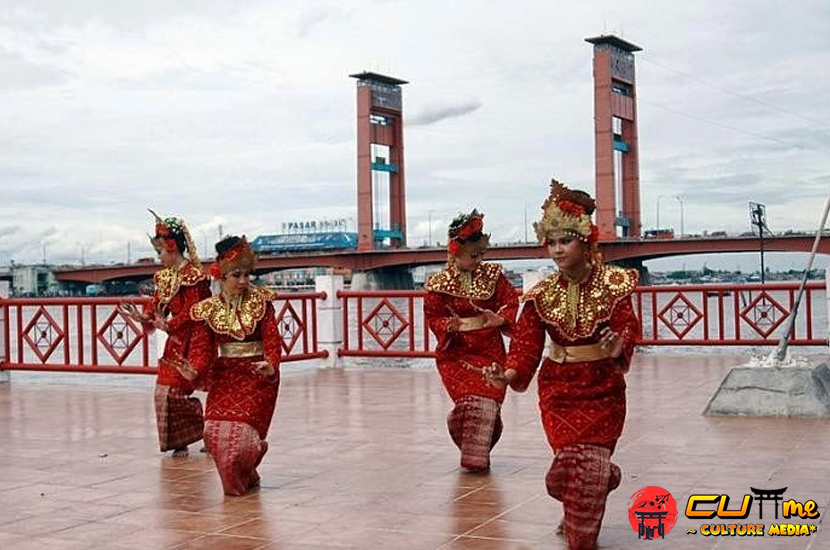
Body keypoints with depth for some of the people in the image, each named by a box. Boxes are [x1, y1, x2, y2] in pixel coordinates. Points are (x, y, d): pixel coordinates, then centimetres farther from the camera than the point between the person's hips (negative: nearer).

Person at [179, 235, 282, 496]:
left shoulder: (261, 301, -3)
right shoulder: (208, 310, 2)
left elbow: (272, 340, -10)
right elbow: (202, 348, -2)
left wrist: (271, 366, -29)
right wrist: (194, 371, -23)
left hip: (258, 375, -2)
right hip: (223, 377, 2)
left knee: (242, 429, -14)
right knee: (216, 429, -10)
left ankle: (247, 476, 18)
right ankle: (234, 481, 18)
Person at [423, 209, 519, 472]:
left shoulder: (492, 275, 3)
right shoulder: (439, 283, -3)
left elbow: (511, 300, 6)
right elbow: (432, 316, 2)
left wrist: (500, 318, -15)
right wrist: (449, 326, -19)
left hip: (490, 350, 2)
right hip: (456, 353, -2)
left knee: (489, 399, -6)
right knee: (470, 399, -12)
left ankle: (478, 455, 10)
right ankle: (473, 455, 7)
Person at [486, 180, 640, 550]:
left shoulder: (613, 284, -10)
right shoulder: (542, 294, -4)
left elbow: (628, 329, -15)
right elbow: (527, 344, -8)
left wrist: (617, 349, -37)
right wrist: (510, 374, -25)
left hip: (603, 387, -2)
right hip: (557, 387, 2)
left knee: (586, 461, -2)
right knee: (569, 461, 2)